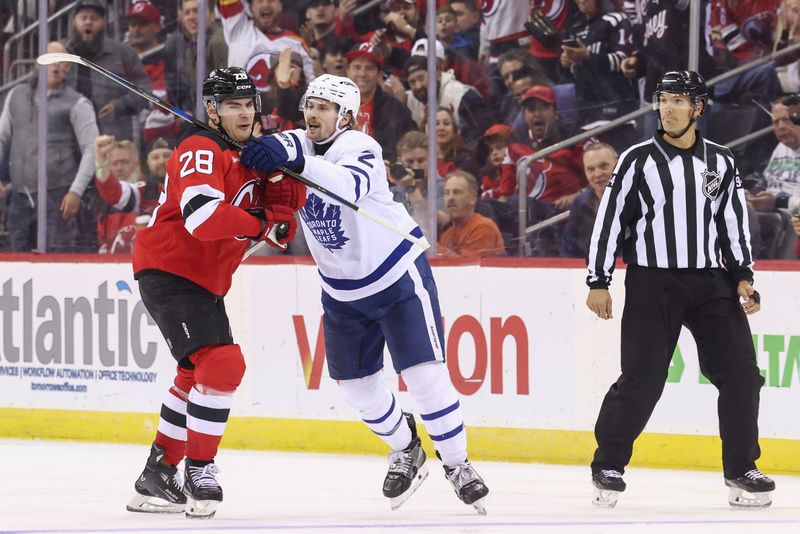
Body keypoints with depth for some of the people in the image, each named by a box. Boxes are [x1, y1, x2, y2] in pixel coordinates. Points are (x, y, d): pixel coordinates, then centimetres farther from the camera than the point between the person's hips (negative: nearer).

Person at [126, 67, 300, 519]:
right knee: (223, 363, -22)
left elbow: (285, 210, 5)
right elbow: (204, 216, -33)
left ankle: (159, 473, 31)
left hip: (205, 280, 11)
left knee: (199, 376, 20)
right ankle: (199, 474, -14)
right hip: (168, 272, -11)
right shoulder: (202, 151, -18)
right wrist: (260, 224, -20)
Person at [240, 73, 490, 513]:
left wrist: (296, 160, -57)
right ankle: (405, 451, 33)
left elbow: (351, 186, -44)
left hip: (397, 274, -6)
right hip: (342, 290, 6)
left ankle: (456, 464, 5)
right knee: (356, 385, 9)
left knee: (424, 373, -11)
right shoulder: (296, 145, -2)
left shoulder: (360, 148, -24)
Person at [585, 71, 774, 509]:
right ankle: (608, 466, 5)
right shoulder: (638, 160, -1)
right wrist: (598, 282, -4)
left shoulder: (721, 164, 9)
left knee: (740, 373, -4)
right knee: (642, 379, -10)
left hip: (710, 282, 3)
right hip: (653, 283, -3)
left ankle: (741, 471, 7)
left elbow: (734, 223, 13)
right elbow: (609, 220, 0)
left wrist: (743, 276, 2)